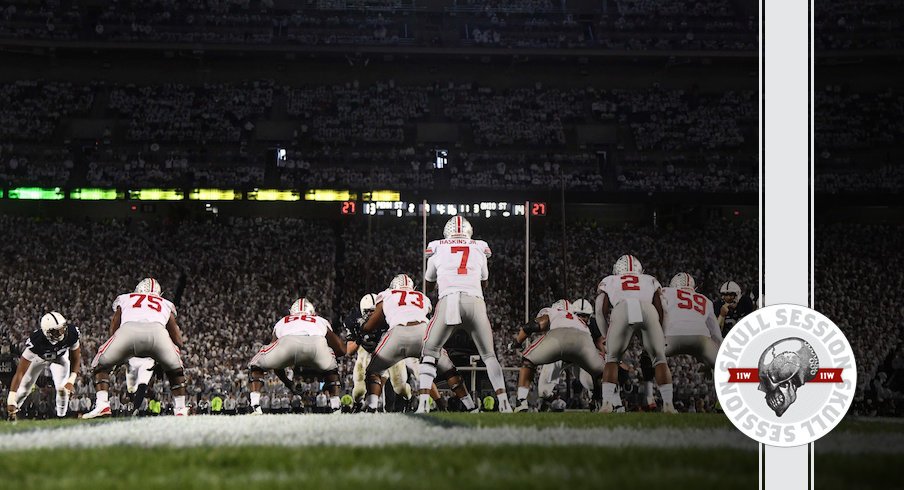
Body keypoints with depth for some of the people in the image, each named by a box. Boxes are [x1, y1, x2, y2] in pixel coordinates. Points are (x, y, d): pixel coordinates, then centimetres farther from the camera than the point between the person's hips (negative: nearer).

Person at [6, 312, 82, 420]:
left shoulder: (71, 333, -38)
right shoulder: (36, 341, -45)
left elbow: (76, 358, -17)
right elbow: (20, 372, -42)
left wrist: (71, 381, -28)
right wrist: (11, 400, -48)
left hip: (60, 357, 1)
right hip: (39, 357, -1)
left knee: (63, 388, -17)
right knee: (24, 388, 7)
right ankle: (12, 411, 34)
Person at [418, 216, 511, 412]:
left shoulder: (438, 249, 21)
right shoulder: (479, 249, 23)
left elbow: (428, 285, 34)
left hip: (448, 301, -1)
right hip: (475, 301, 1)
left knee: (430, 353, 12)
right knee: (488, 355, 15)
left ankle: (423, 403, -4)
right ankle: (504, 403, 4)